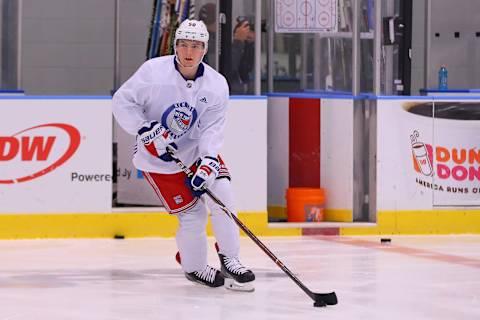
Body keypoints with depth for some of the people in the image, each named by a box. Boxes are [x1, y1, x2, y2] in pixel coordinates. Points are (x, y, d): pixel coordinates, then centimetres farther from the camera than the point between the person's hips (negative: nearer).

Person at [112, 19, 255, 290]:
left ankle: (230, 260, 2)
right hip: (158, 157, -4)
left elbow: (212, 128, -17)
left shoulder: (217, 85, -11)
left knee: (222, 192, -14)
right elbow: (122, 102, -14)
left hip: (196, 149, 4)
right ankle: (194, 268, 18)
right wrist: (145, 130, -25)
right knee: (192, 213, -7)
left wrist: (208, 161, -33)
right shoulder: (154, 71, -20)